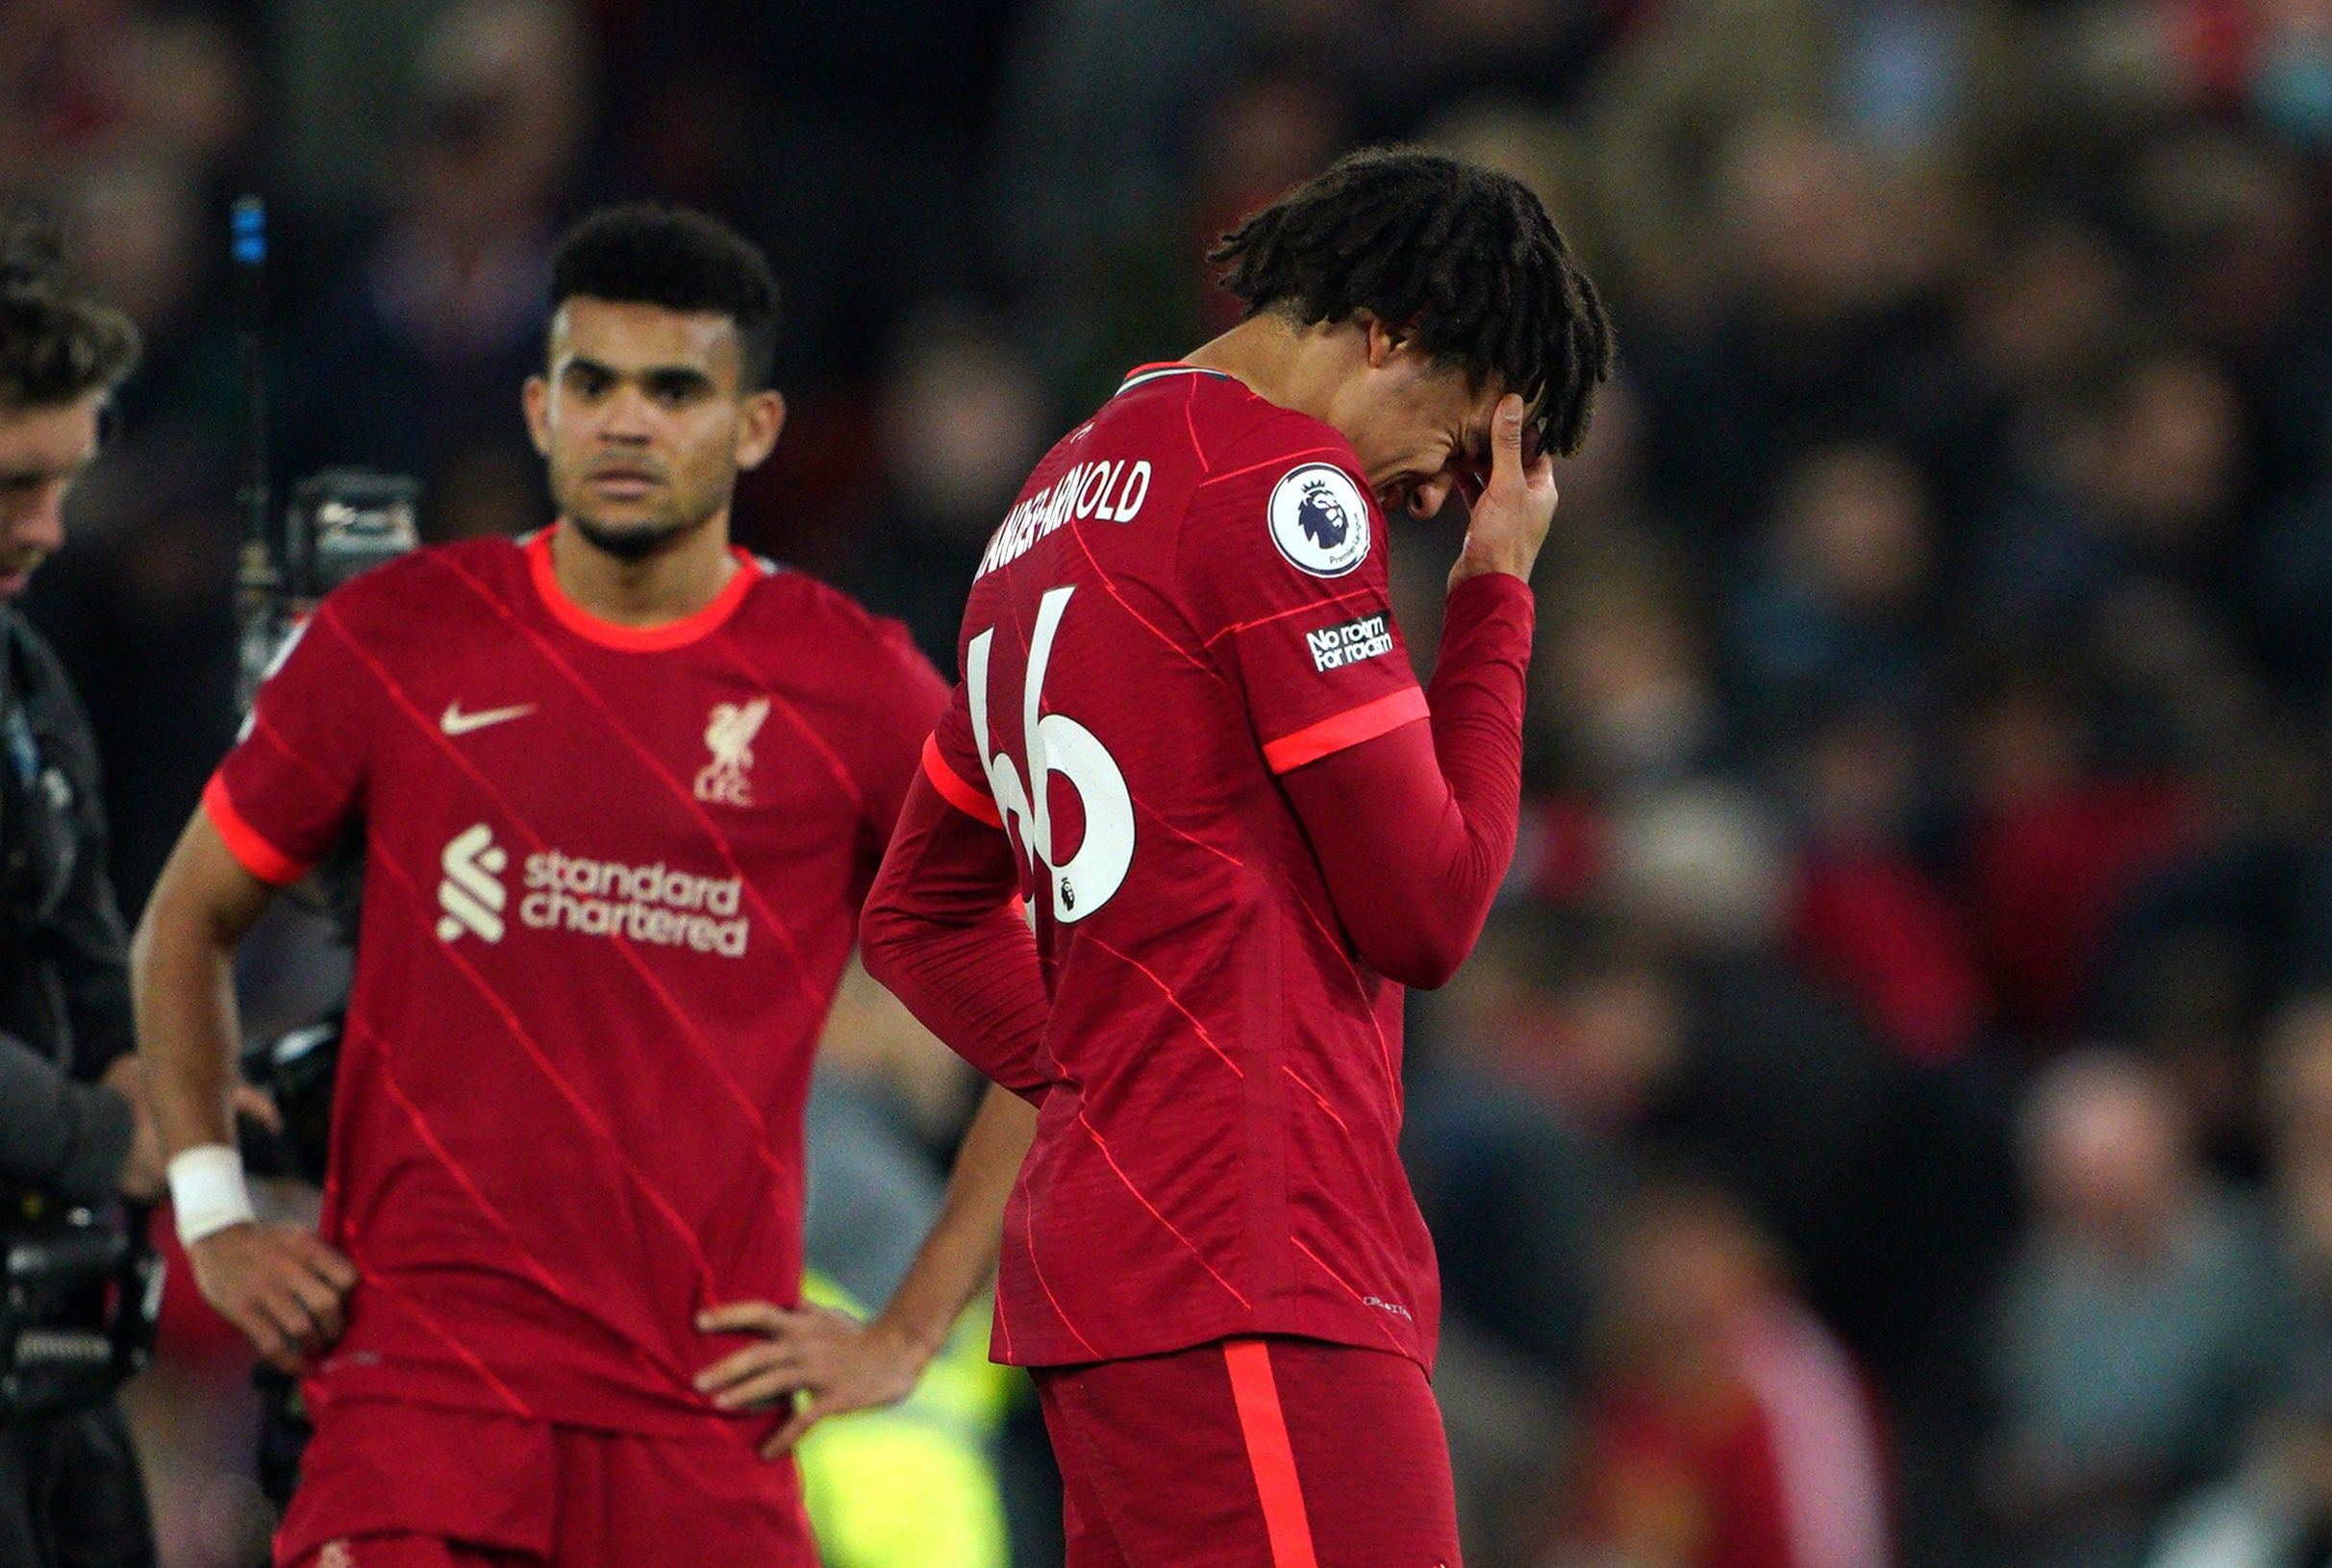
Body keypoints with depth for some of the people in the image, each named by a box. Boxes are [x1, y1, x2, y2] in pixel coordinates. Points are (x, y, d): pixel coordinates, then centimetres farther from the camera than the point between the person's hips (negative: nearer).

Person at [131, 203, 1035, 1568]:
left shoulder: (856, 687, 3)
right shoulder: (396, 638, 6)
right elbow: (191, 922, 19)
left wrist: (912, 1333, 4)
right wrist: (214, 1218, 9)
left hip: (707, 1426, 0)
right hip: (420, 1388, 0)